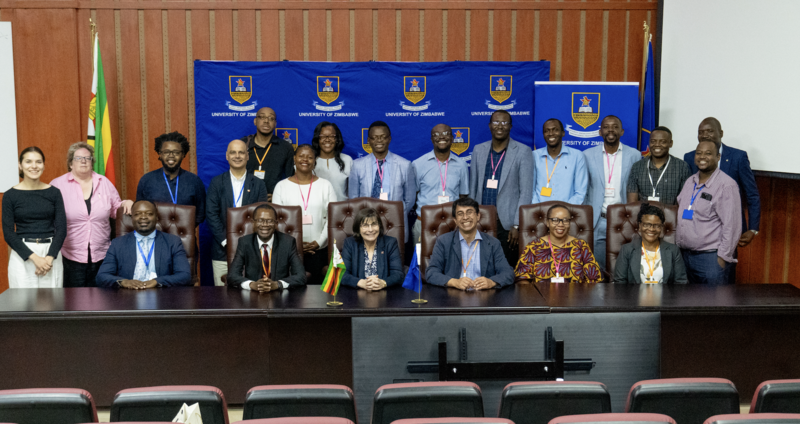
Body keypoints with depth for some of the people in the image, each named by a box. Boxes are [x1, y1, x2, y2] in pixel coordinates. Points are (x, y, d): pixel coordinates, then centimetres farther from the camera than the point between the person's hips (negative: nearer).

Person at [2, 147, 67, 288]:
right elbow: (8, 233, -2)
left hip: (51, 254, 1)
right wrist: (34, 257, -12)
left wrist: (49, 257, -11)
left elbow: (61, 229, 2)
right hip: (22, 256, -1)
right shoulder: (10, 195, 2)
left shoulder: (54, 193, 6)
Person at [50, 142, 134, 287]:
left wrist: (124, 204, -2)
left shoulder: (105, 183, 9)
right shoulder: (58, 185, 0)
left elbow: (115, 210, 17)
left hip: (101, 255, 3)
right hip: (70, 257, -2)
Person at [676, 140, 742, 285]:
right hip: (684, 254, 7)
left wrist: (723, 257, -15)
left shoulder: (726, 185, -10)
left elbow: (732, 226, -14)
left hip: (711, 257, -7)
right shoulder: (690, 182, 13)